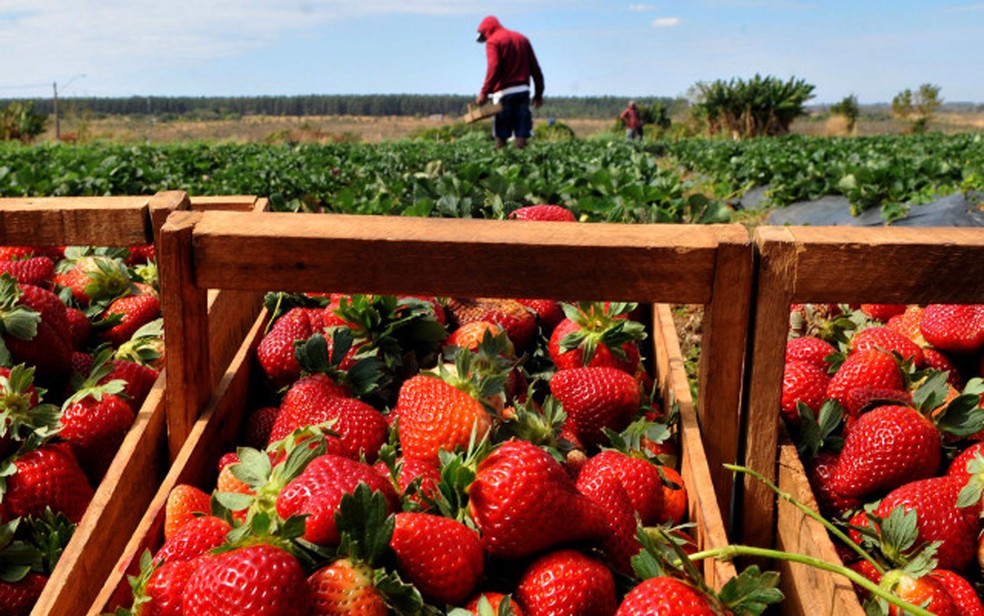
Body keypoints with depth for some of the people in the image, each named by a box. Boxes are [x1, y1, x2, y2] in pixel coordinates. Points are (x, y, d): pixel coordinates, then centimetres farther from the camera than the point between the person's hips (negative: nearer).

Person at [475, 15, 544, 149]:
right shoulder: (522, 39, 18)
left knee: (501, 133, -2)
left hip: (504, 92, -5)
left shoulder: (493, 41, -1)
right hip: (523, 90, 5)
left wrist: (484, 92, -18)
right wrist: (538, 92, 16)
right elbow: (535, 68, 14)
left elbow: (494, 68, -16)